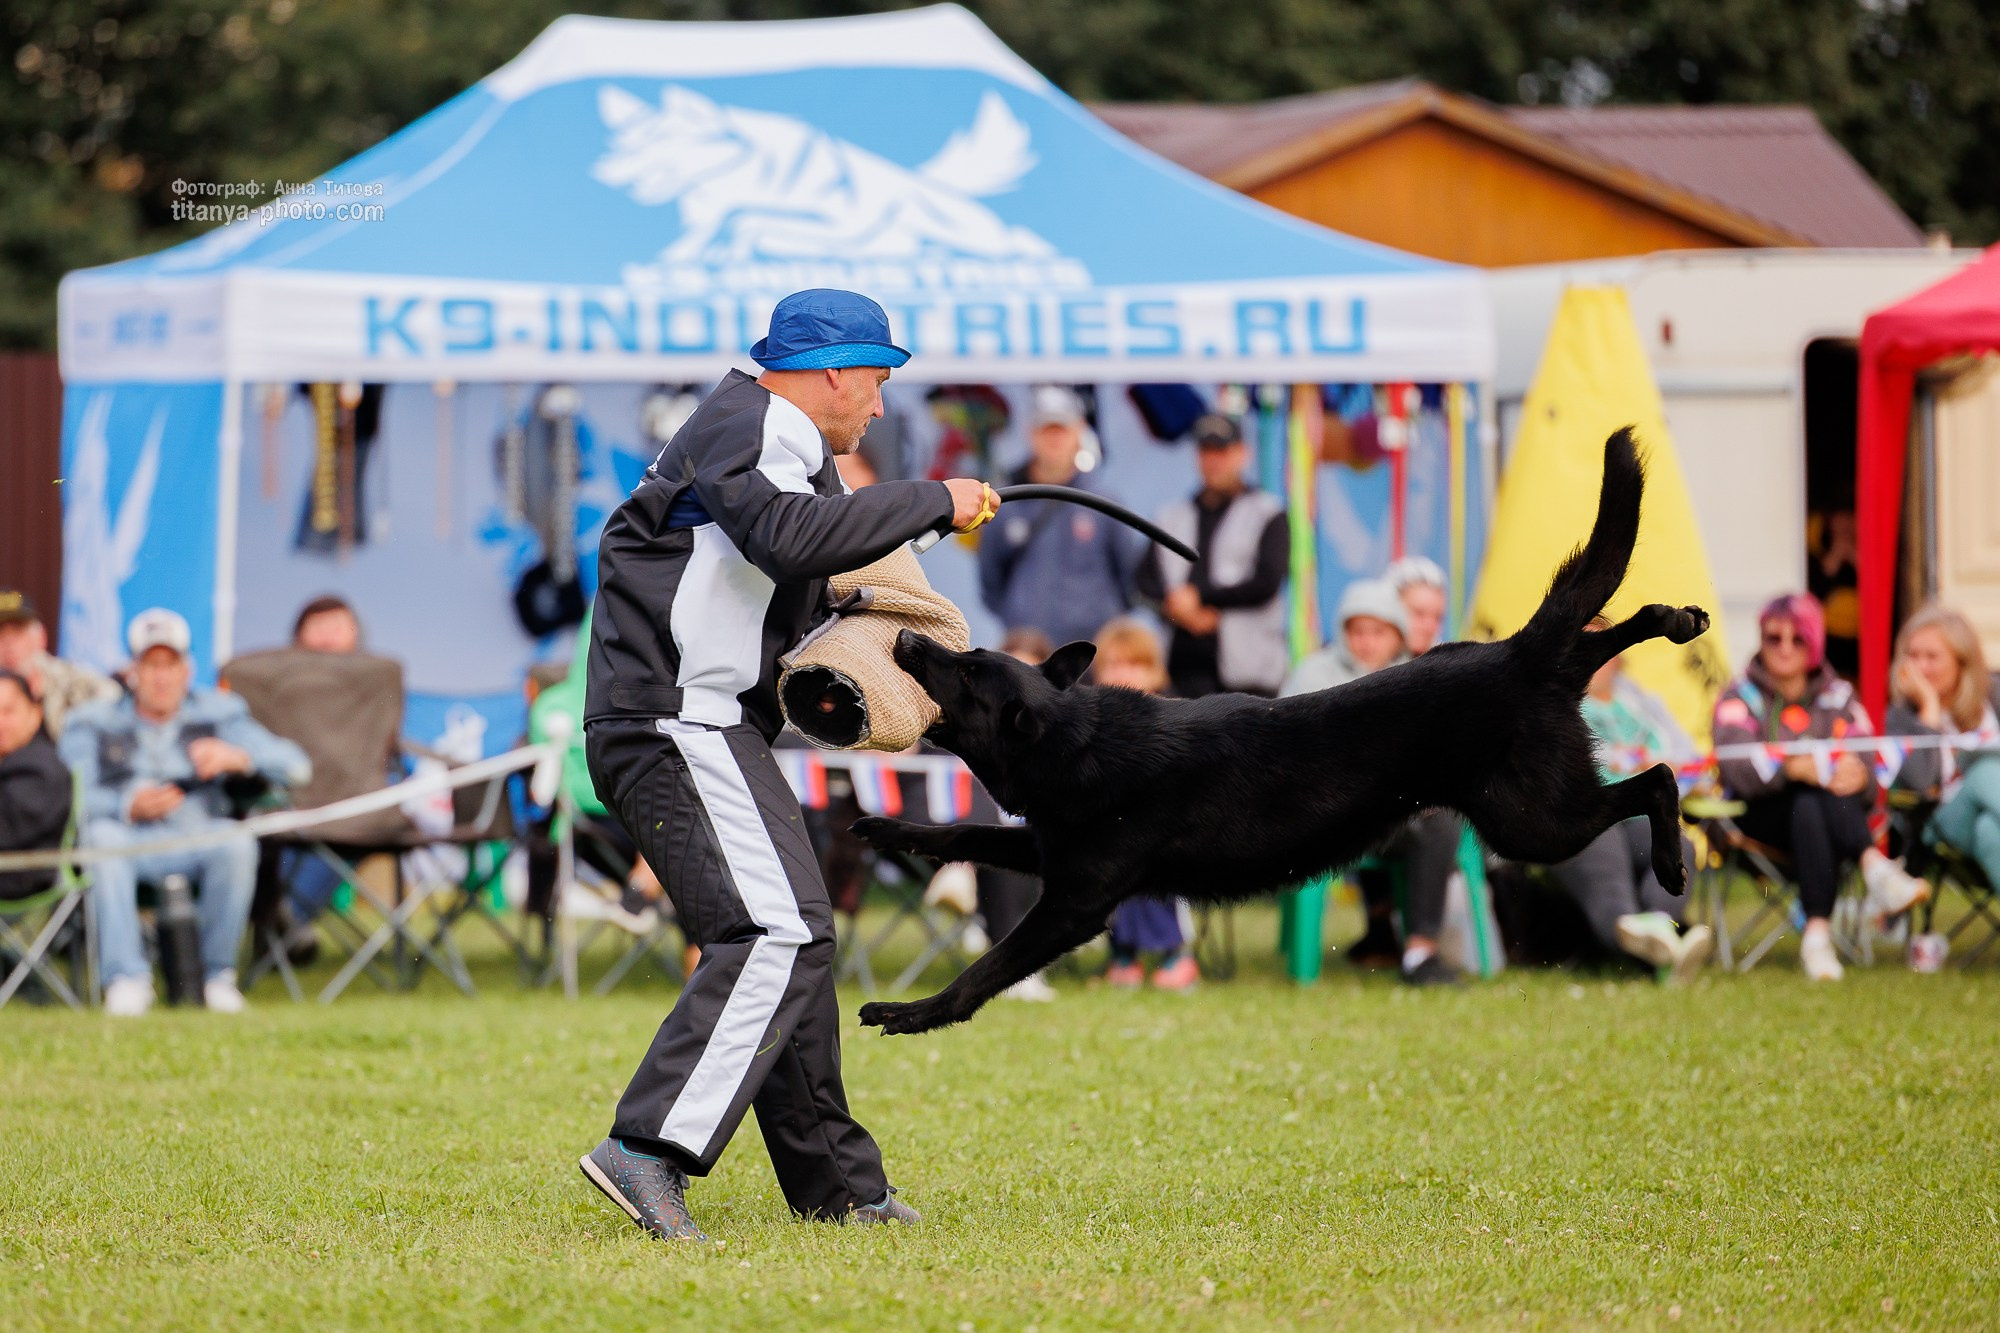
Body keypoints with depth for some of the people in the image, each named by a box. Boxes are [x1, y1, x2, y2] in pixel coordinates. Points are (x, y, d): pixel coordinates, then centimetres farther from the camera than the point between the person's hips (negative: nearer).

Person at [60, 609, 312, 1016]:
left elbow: (295, 766, 5)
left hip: (199, 839, 1)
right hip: (130, 837, -1)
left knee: (237, 842, -32)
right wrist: (128, 806, -21)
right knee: (101, 835, -35)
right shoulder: (94, 723, 15)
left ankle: (218, 973, -15)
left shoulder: (217, 715, 17)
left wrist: (239, 757, -15)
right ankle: (125, 977, -33)